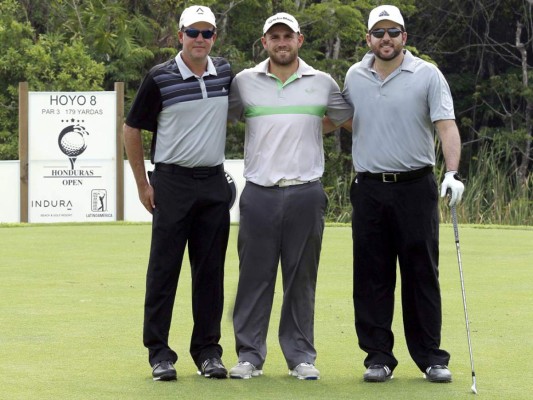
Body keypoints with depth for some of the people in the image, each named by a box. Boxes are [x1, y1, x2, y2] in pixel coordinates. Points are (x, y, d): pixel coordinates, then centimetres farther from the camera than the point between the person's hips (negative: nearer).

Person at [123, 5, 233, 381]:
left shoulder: (226, 73, 6)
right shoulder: (160, 78, -6)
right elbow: (132, 131, 0)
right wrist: (142, 184, -1)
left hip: (215, 184, 4)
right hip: (172, 182, -4)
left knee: (211, 271, 6)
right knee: (164, 269, -1)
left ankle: (208, 350, 13)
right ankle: (159, 353, 3)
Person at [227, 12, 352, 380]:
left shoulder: (322, 83, 7)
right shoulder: (244, 82, 6)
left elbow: (350, 119, 18)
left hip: (306, 194, 0)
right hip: (259, 194, 0)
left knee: (301, 278, 4)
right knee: (255, 276, 1)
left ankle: (301, 356, 10)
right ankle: (250, 355, 7)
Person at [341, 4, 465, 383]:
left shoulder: (427, 75, -2)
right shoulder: (354, 77, 9)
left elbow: (447, 125, -10)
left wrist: (453, 173, -22)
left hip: (415, 186, -3)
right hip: (369, 189, 3)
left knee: (422, 274, 0)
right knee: (371, 277, 3)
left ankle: (430, 356, 7)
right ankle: (379, 356, 9)